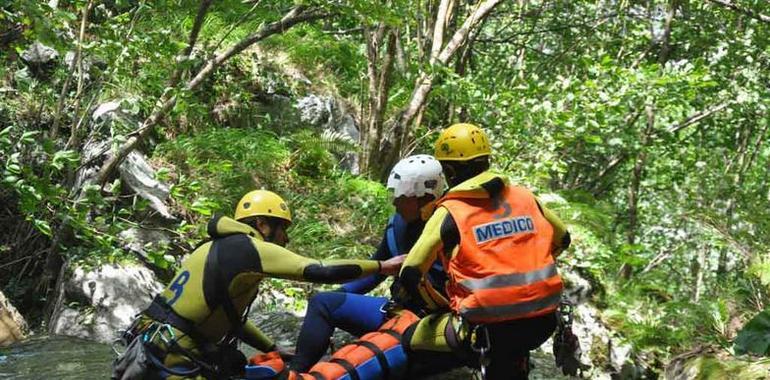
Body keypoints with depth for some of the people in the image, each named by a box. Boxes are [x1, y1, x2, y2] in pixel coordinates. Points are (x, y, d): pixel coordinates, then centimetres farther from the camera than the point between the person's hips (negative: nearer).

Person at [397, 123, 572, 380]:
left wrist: (441, 306, 11)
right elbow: (562, 239, 22)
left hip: (489, 329, -6)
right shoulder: (524, 196, 7)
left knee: (410, 341, 10)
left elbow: (410, 276, -6)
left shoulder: (449, 212, -4)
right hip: (542, 323, 6)